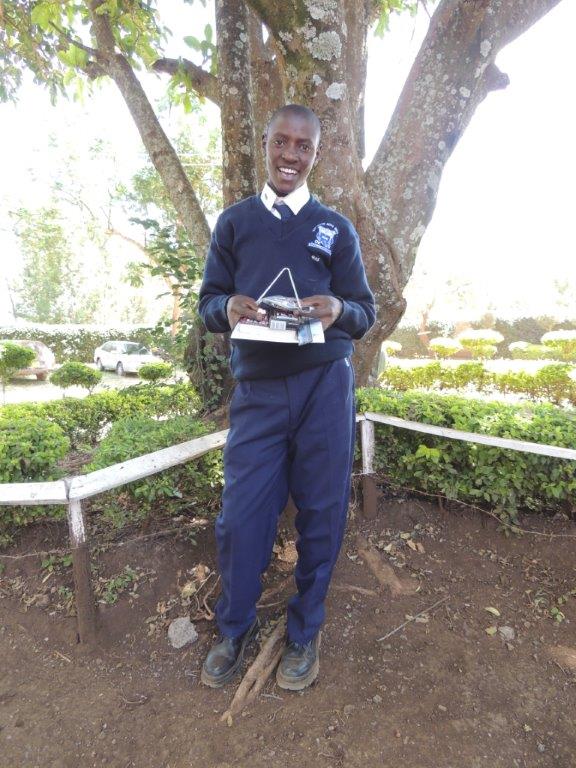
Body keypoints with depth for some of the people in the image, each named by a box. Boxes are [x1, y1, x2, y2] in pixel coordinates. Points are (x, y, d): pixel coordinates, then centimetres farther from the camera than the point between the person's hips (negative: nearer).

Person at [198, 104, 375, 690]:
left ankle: (305, 632, 30)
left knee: (320, 512, 5)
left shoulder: (337, 229, 12)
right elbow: (207, 302, 10)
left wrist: (338, 310, -15)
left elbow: (366, 312, 9)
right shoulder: (234, 222, 13)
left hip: (325, 385, 1)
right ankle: (234, 629, 29)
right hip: (257, 390, 0)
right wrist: (228, 308, -14)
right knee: (241, 515, 1)